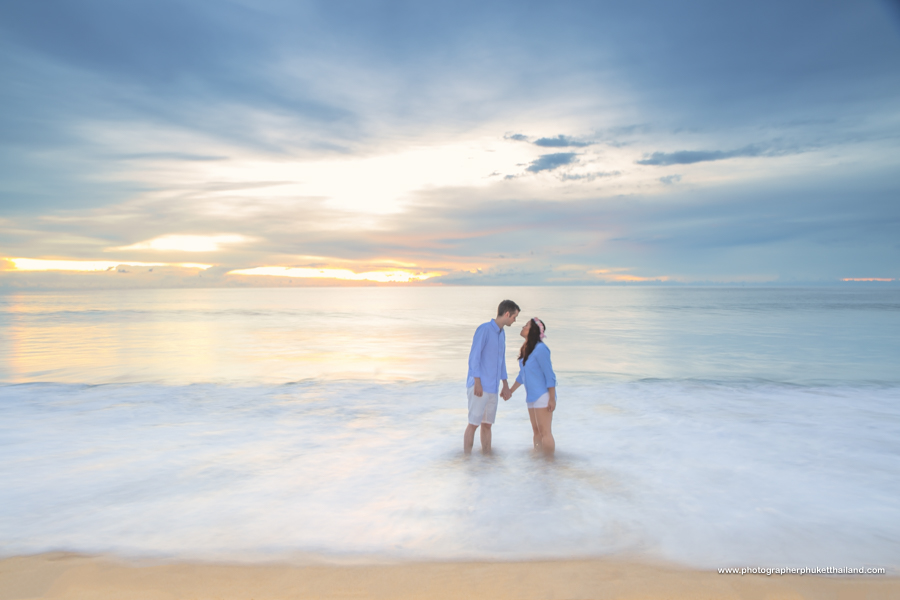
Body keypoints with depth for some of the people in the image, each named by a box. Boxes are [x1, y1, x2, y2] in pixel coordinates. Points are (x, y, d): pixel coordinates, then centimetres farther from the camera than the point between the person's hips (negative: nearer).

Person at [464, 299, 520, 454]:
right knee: (474, 423, -5)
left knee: (487, 423, 11)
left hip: (491, 388, 8)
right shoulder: (483, 328, -12)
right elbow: (474, 356, -17)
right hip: (478, 385, -8)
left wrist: (506, 386, 20)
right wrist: (478, 382, -23)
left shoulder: (501, 333, 15)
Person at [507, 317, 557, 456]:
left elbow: (550, 375, -16)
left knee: (545, 432, -5)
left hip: (543, 396, -9)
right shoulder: (526, 349, 8)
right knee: (536, 431, 14)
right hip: (531, 397, 9)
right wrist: (511, 391, 24)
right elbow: (522, 375, 19)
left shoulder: (540, 349, -18)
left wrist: (552, 398, -17)